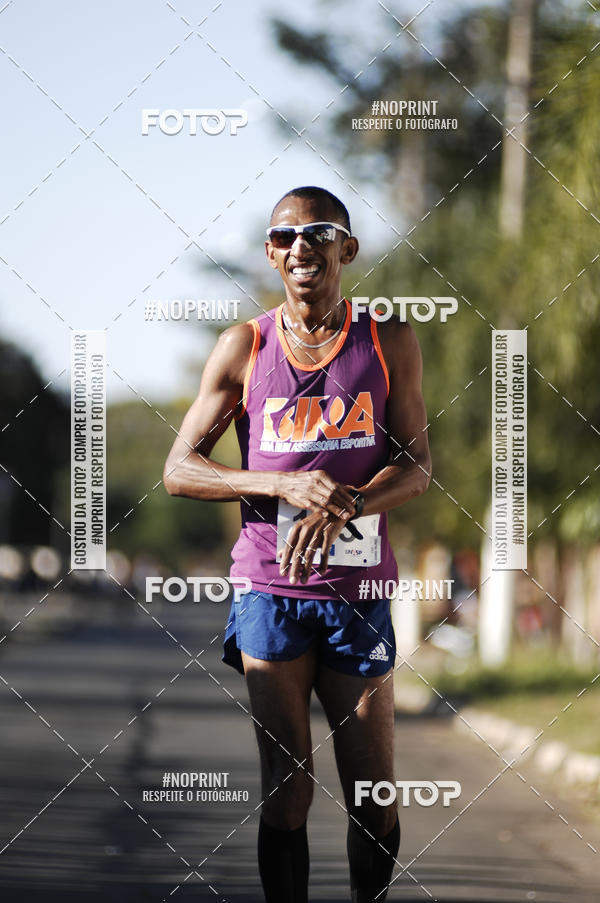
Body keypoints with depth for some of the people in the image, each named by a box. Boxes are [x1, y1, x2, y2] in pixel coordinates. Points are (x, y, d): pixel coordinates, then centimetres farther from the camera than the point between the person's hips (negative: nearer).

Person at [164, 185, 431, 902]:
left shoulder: (389, 343, 5)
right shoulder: (243, 347, 3)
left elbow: (416, 467, 3)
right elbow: (179, 470, 2)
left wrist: (344, 505, -17)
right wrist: (287, 485, -14)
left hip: (358, 592, 1)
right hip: (270, 592, -1)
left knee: (374, 796, 2)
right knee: (286, 790, 1)